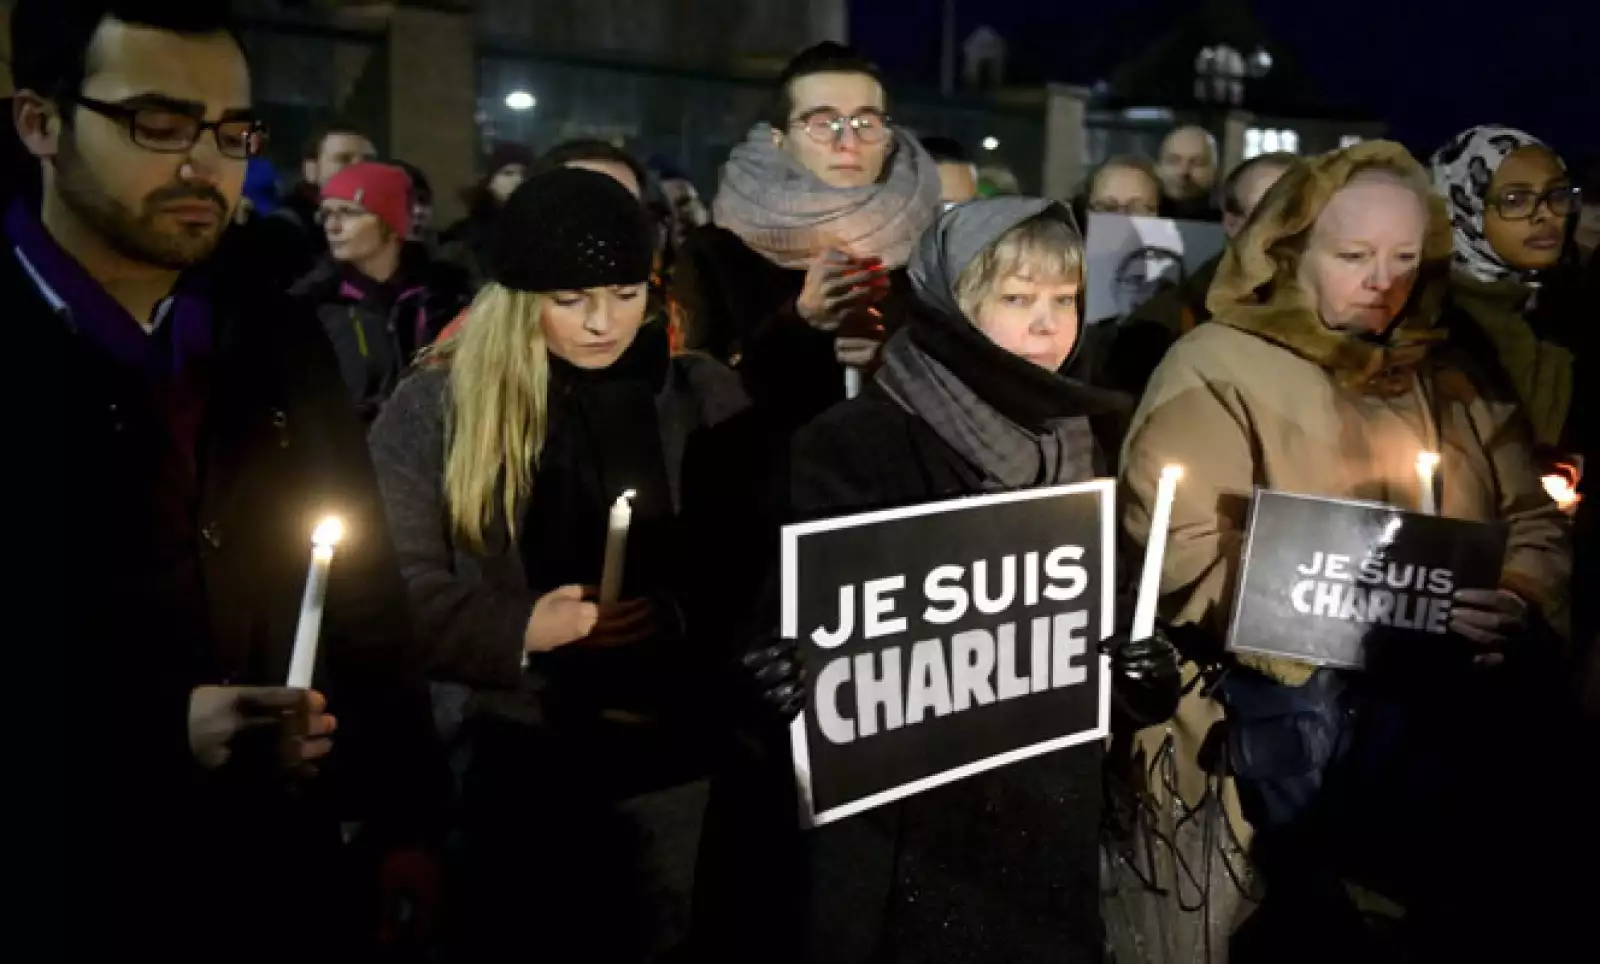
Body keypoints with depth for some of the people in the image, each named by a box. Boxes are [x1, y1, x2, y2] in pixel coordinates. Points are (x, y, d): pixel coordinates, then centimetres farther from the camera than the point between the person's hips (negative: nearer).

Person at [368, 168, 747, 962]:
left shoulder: (704, 396, 6)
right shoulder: (434, 407, 1)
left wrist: (680, 619, -16)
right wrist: (519, 630, -17)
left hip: (676, 755, 2)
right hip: (504, 756, -1)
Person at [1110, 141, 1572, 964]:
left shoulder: (1450, 384, 20)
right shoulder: (1217, 368, 2)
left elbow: (1533, 527, 16)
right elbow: (1184, 554, -9)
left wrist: (1519, 603, -6)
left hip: (1440, 702, 4)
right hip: (1272, 703, -4)